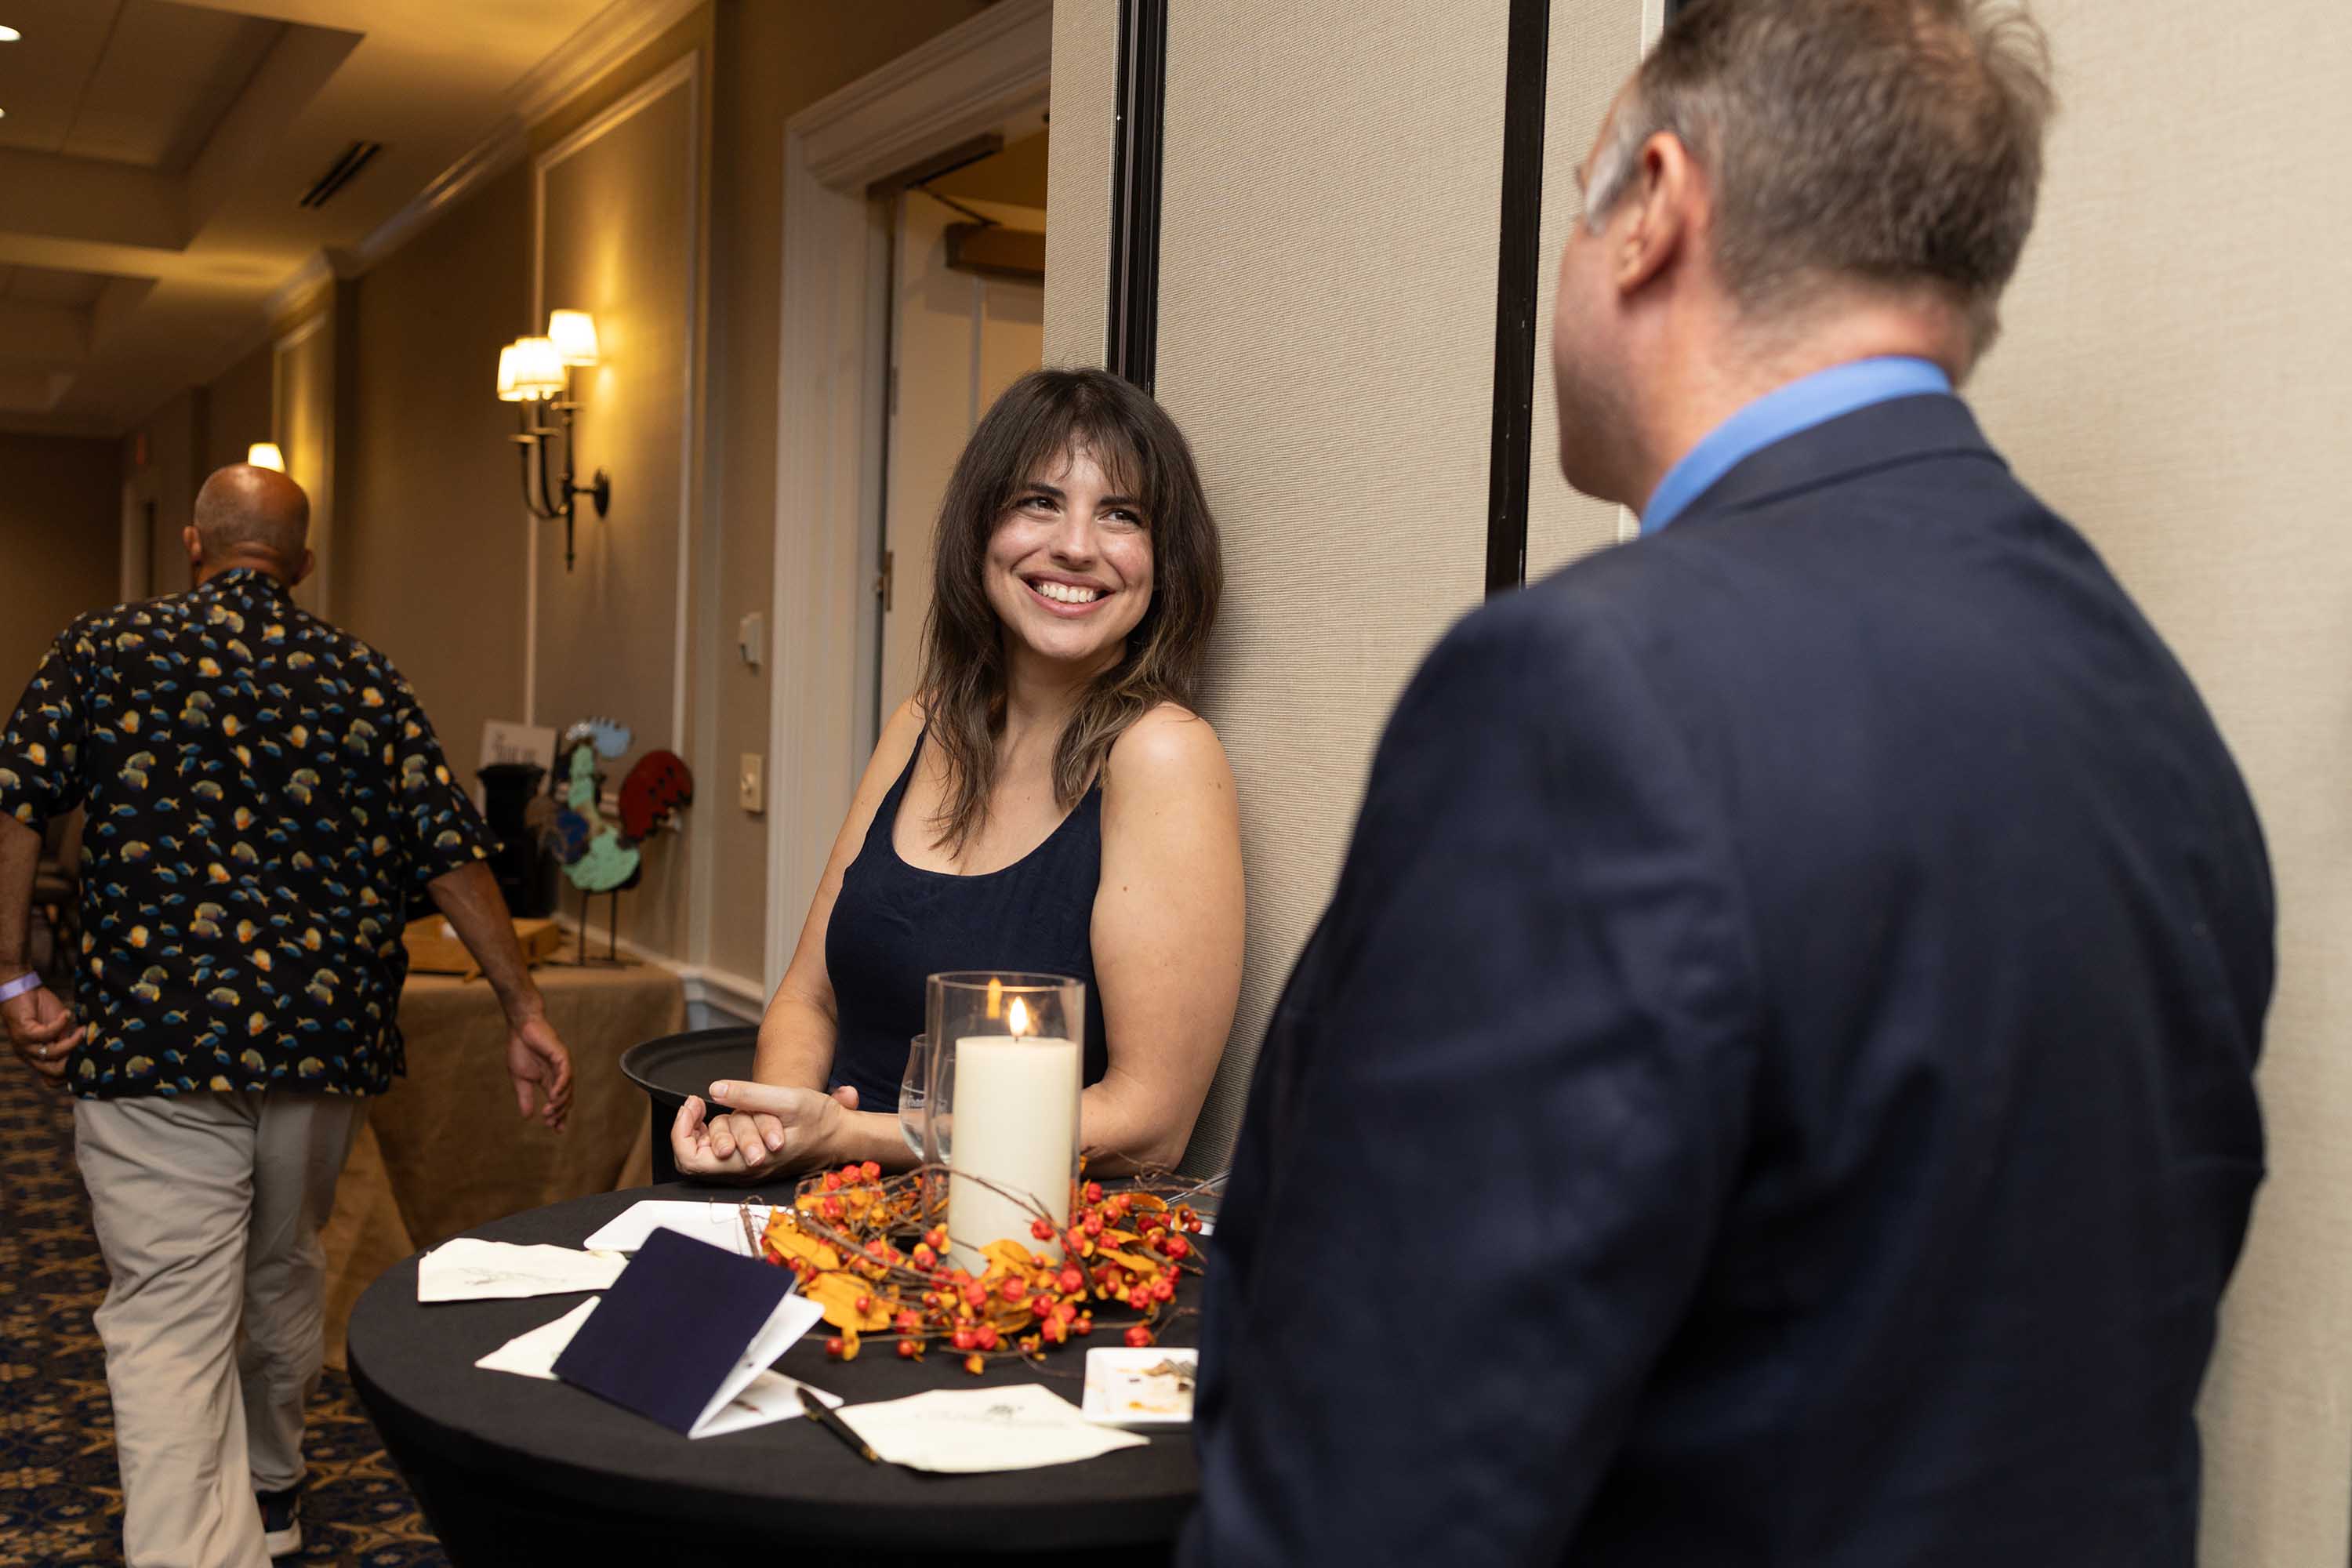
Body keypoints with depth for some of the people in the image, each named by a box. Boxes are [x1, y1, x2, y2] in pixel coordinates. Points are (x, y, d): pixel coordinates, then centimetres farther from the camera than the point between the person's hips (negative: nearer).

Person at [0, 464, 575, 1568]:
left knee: (169, 1319, -2)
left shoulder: (103, 652, 4)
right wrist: (525, 1011, 2)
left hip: (152, 1038, -3)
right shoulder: (364, 679, 7)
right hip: (324, 1040, 3)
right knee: (283, 1275, 23)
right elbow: (449, 850, 1)